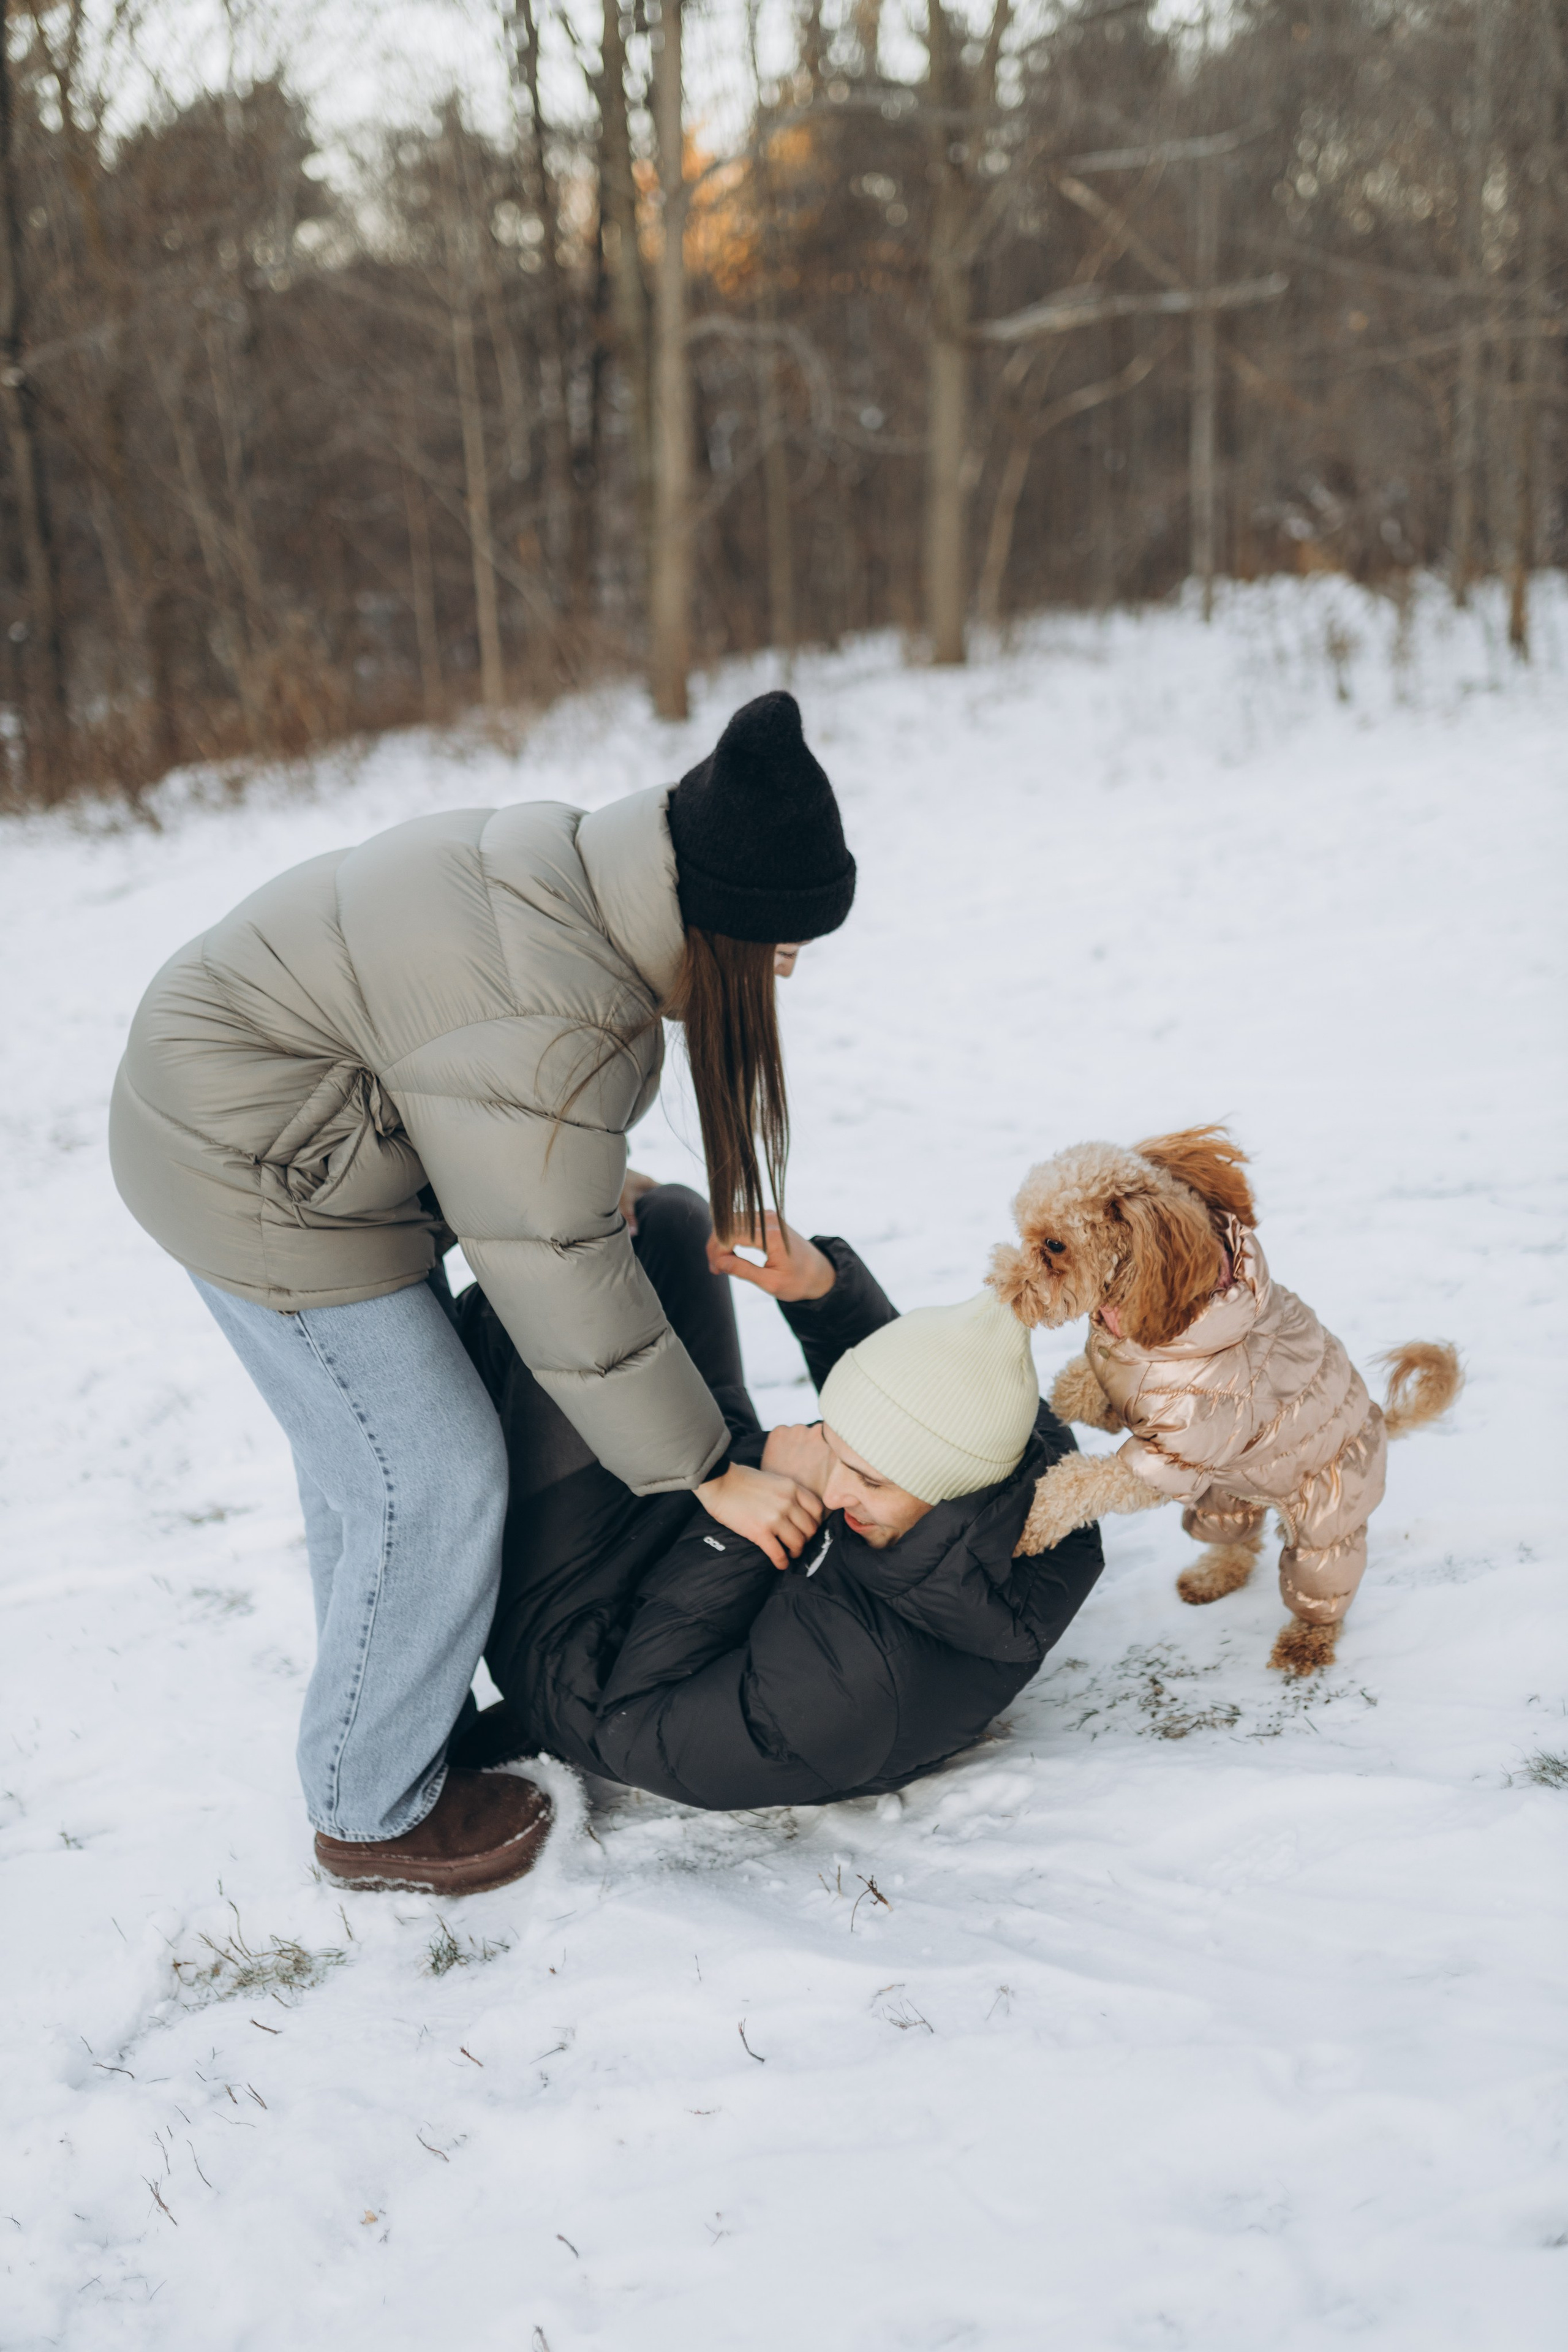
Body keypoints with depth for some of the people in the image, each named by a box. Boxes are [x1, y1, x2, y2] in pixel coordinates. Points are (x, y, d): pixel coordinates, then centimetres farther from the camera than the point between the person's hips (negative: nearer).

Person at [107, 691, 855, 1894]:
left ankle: (376, 1721, 39)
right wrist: (708, 1472, -22)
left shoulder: (577, 867, -4)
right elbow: (558, 1274, -29)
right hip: (254, 1177, -10)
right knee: (434, 1483, -6)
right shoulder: (539, 1015, -34)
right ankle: (373, 1815, 12)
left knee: (362, 1454, 21)